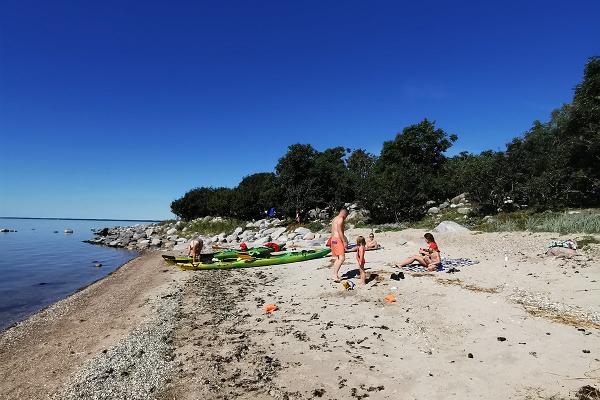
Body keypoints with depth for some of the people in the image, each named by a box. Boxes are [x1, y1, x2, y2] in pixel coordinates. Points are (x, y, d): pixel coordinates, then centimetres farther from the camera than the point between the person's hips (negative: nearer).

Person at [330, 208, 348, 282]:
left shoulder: (334, 219, 21)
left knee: (337, 258, 13)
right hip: (338, 239, -10)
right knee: (342, 258, -16)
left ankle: (333, 274, 12)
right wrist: (344, 242, -18)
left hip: (333, 239, 10)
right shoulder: (340, 219, -9)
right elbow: (339, 231, -18)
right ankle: (335, 274, -24)